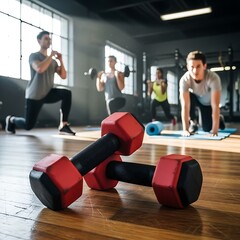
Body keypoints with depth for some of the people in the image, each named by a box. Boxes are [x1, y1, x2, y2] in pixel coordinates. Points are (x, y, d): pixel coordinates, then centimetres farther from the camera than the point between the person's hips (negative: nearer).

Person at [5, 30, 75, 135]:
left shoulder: (53, 61, 11)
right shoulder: (34, 56, -6)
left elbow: (63, 76, 4)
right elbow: (40, 69, -28)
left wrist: (60, 60, -5)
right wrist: (51, 55, -18)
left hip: (48, 93, 5)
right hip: (34, 95, -5)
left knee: (67, 93, -24)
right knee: (28, 125, -1)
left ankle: (63, 125, -23)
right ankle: (11, 119, 34)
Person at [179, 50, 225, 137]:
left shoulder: (213, 78, -40)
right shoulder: (184, 79, -36)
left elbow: (215, 106, -41)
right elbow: (185, 106, -38)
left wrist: (215, 130, -45)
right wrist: (185, 129, -42)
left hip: (208, 102, -1)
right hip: (195, 98, 1)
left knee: (207, 129, -3)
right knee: (188, 97, -33)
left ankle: (219, 118, 32)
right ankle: (193, 122, -7)